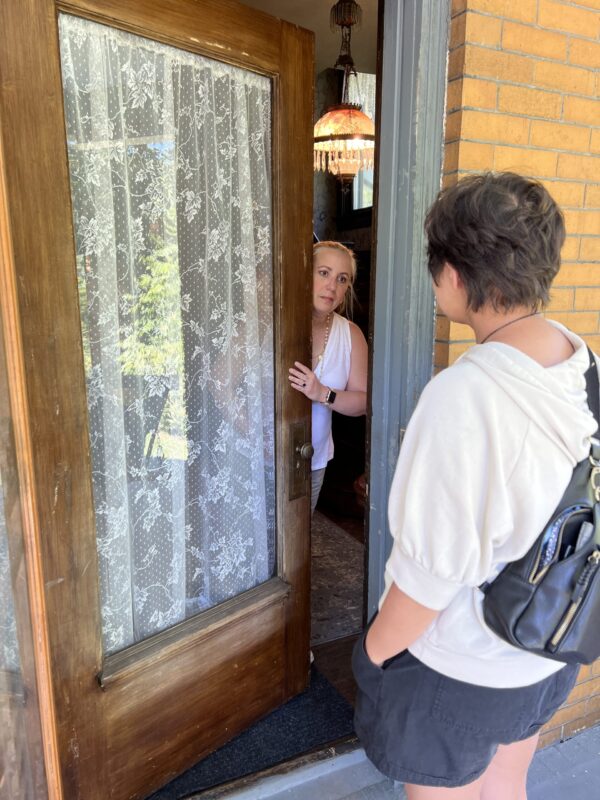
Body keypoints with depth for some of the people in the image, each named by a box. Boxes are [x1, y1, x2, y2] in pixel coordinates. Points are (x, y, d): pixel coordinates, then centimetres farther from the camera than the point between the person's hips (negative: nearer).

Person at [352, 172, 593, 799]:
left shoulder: (463, 395, -35)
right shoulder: (580, 361, -11)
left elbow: (431, 569, -28)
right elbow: (549, 506, 1)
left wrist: (373, 650, -9)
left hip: (458, 671, -6)